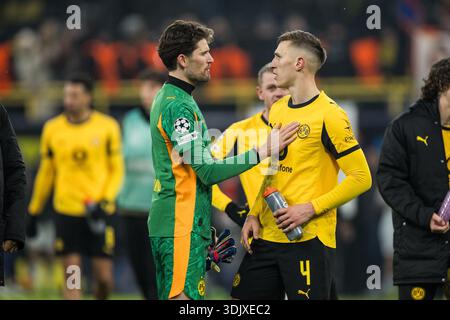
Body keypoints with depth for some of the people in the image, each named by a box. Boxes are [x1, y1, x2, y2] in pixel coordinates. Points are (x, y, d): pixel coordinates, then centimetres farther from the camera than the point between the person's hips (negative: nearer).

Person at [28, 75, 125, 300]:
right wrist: (34, 212, 15)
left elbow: (117, 170, 3)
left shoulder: (107, 127, -1)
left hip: (99, 212, -1)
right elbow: (46, 173, 13)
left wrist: (105, 201, -11)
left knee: (104, 277, 0)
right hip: (66, 212, 1)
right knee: (71, 277, -5)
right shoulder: (52, 129, 4)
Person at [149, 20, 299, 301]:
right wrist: (263, 152, -17)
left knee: (171, 297, 11)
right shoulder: (179, 106, -15)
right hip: (182, 227, -11)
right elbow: (209, 170, -19)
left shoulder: (166, 99, 17)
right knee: (184, 298, -12)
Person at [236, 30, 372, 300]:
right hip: (267, 237, 8)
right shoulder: (277, 111, 14)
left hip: (309, 240, -8)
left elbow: (361, 178, -12)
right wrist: (255, 214, 11)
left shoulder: (328, 116, -10)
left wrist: (310, 208, -17)